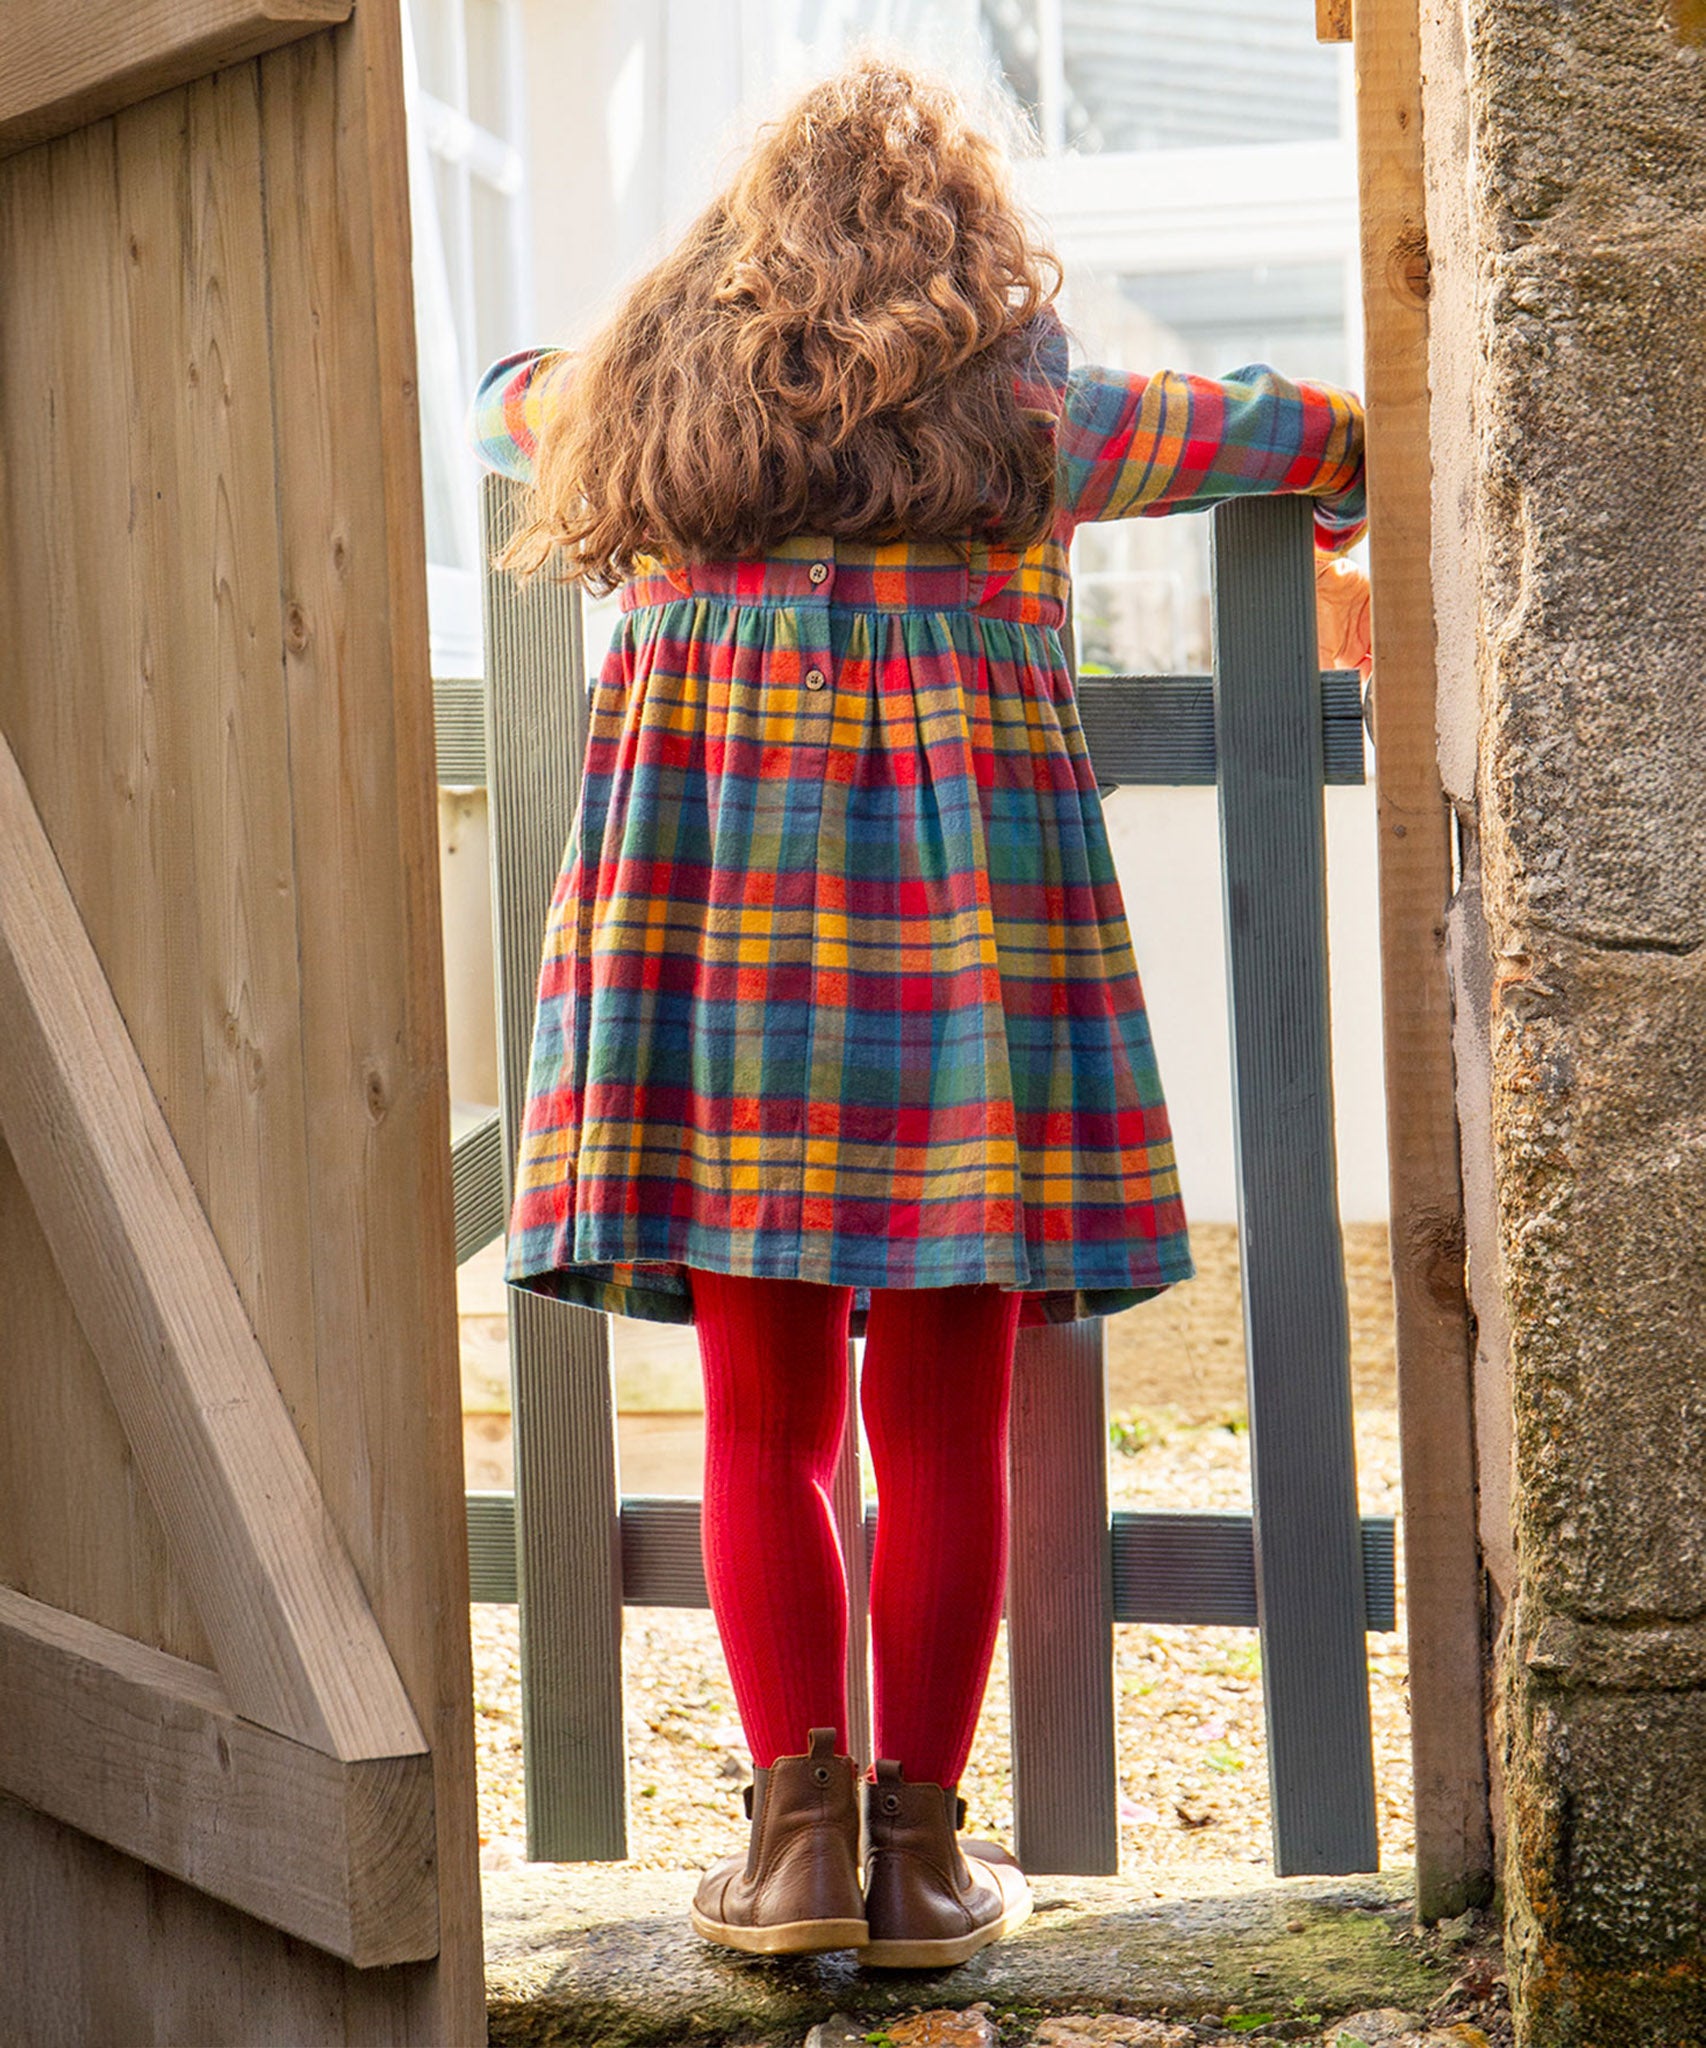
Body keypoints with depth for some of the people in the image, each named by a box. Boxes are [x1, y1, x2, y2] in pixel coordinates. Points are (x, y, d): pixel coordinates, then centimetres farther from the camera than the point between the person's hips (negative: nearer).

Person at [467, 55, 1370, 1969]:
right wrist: (1340, 515, 40)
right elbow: (1311, 431, 19)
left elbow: (502, 394, 33)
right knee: (942, 1434, 6)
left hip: (709, 920, 2)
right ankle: (917, 1848, 9)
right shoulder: (1032, 428, 5)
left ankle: (798, 1823, 6)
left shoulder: (642, 417, 9)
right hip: (966, 926, -1)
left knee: (761, 1426, 10)